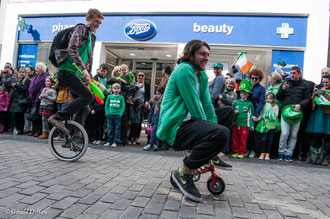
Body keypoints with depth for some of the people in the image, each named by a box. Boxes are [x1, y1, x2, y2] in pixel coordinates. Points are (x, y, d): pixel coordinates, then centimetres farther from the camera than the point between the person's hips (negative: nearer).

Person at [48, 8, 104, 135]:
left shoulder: (92, 37, 24)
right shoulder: (80, 29, -3)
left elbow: (89, 59, 28)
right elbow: (72, 50, -19)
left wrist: (88, 77, 21)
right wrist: (83, 69, -28)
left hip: (75, 74, 9)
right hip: (66, 71, -9)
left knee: (84, 109, 5)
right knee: (87, 96, -23)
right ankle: (57, 118, -15)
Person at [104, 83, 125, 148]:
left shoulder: (121, 97, 2)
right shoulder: (109, 96, 7)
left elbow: (123, 107, 1)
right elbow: (106, 105, 9)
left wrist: (120, 114, -9)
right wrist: (107, 113, -1)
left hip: (117, 115, -2)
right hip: (110, 115, 2)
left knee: (117, 129, 0)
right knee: (110, 129, 8)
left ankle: (115, 142, 6)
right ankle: (109, 141, 18)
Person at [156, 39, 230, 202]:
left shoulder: (202, 75, 16)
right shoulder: (184, 69, -12)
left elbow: (207, 104, 10)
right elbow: (194, 105, -15)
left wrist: (211, 127, -1)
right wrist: (208, 129, -8)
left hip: (189, 123, 10)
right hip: (175, 128, -10)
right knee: (221, 134, -31)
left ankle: (211, 154, 26)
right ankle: (183, 172, -13)